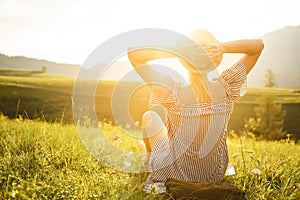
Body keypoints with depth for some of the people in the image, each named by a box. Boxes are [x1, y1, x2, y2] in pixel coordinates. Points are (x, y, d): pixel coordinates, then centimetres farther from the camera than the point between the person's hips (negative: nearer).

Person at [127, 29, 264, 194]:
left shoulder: (174, 94, -30)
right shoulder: (227, 88, -20)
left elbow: (133, 53, -23)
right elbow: (258, 45, -9)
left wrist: (173, 53, -34)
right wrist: (224, 48, -27)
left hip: (172, 174, -3)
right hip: (214, 176, 3)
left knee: (149, 116, 19)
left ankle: (154, 175, 37)